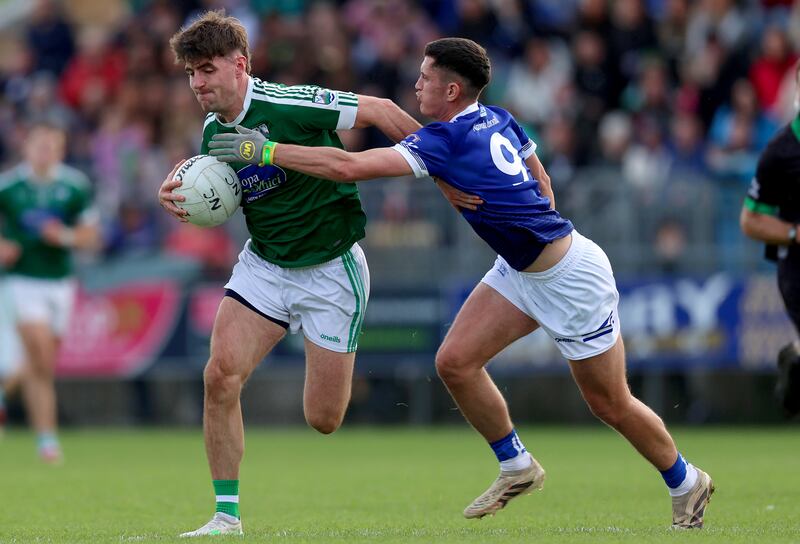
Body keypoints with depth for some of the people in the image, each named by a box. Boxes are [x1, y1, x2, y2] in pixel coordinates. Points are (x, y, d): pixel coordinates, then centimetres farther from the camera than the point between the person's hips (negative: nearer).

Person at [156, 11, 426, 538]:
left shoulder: (286, 104, -22)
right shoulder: (213, 130, -1)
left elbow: (379, 111, -14)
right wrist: (176, 190, -4)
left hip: (331, 269, -5)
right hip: (264, 264, 5)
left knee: (323, 419, -2)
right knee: (221, 375, -16)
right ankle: (227, 517, -6)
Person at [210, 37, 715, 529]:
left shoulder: (446, 140, -25)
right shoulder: (498, 120, 0)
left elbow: (348, 166, -29)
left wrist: (267, 150, -24)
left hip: (570, 276, -9)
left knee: (611, 404, 4)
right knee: (455, 361, -2)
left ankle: (687, 484, 25)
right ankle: (517, 467, 14)